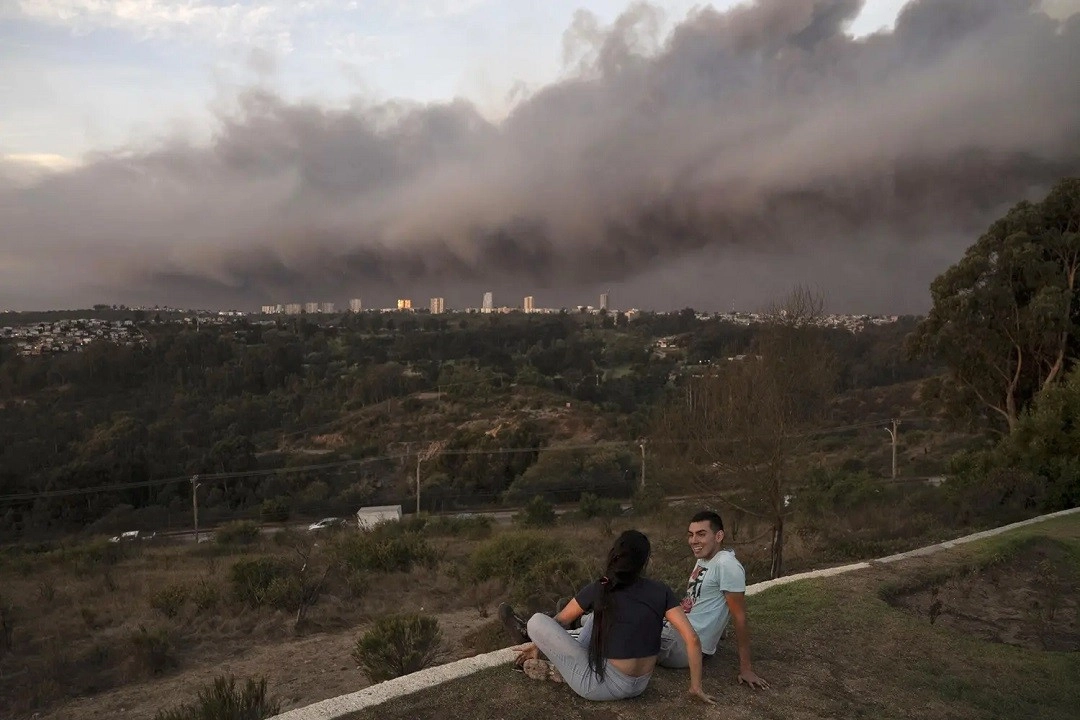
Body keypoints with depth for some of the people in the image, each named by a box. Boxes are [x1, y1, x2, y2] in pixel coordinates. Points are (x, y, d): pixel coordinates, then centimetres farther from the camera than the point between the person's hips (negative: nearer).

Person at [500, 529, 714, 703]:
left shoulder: (597, 590, -9)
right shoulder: (661, 592, -3)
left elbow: (560, 621, 6)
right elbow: (692, 639, -7)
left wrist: (538, 644, 24)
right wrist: (696, 686, 4)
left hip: (604, 687, -5)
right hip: (639, 685, 5)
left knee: (537, 622, -1)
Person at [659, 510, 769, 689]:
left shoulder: (726, 565, -21)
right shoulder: (703, 559, 7)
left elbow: (739, 618, -19)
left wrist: (746, 668, -16)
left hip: (687, 645, -9)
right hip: (675, 632, 9)